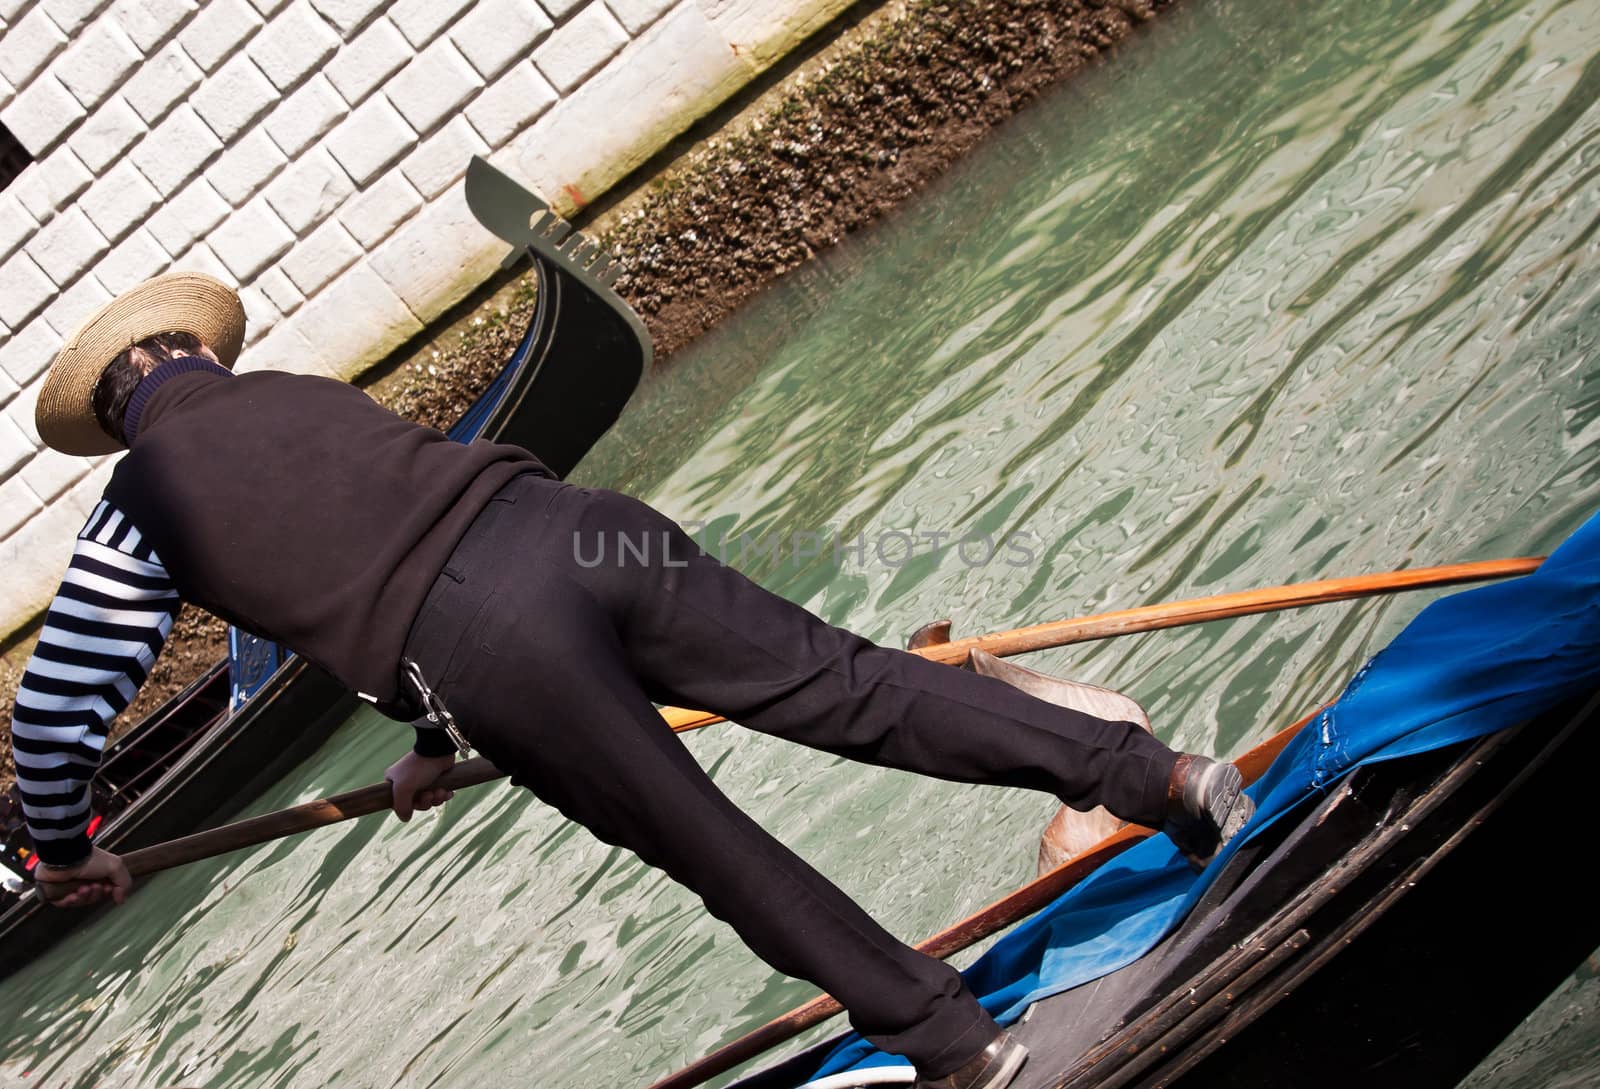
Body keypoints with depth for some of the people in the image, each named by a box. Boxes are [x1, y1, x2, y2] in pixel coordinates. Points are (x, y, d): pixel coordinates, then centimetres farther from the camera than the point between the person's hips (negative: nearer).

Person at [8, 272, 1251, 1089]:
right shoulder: (301, 391, 31)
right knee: (846, 683, 5)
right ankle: (1155, 771, 7)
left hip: (479, 660, -4)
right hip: (570, 525, 4)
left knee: (712, 850, 9)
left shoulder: (142, 505, 19)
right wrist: (440, 743, 48)